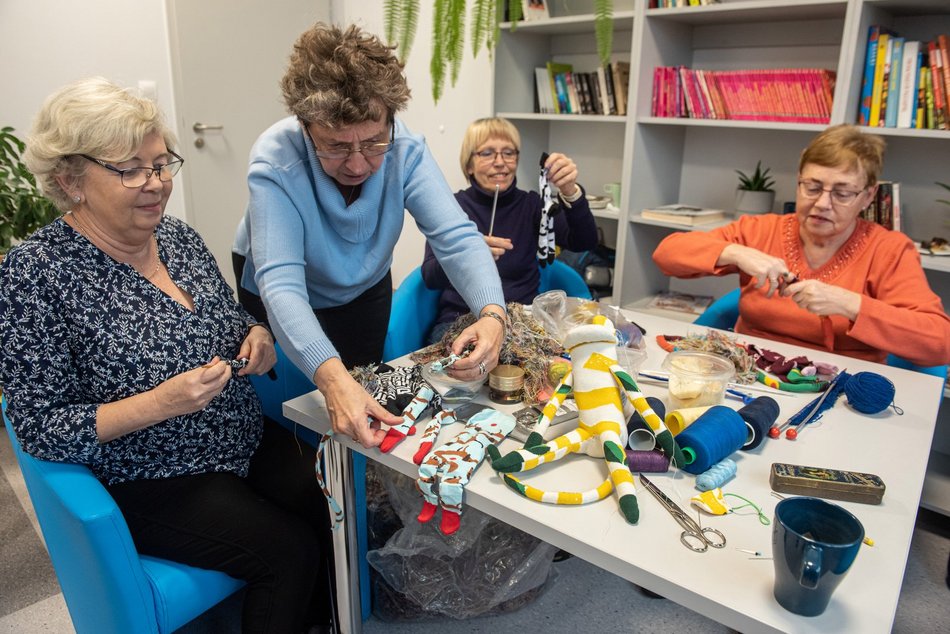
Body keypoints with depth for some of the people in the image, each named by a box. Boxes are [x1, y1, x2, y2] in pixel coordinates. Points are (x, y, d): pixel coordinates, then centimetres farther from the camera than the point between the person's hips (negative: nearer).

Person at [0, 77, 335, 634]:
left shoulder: (179, 235, 2)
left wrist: (257, 337, -8)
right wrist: (157, 404, -27)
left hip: (249, 442, 6)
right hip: (151, 482, -5)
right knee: (291, 550, -17)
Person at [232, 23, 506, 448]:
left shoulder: (404, 150, -28)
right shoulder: (274, 162, -36)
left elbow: (456, 237, -34)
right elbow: (281, 283, -44)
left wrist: (492, 314, -54)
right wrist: (330, 376, -60)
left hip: (365, 289, 3)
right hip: (283, 303, -3)